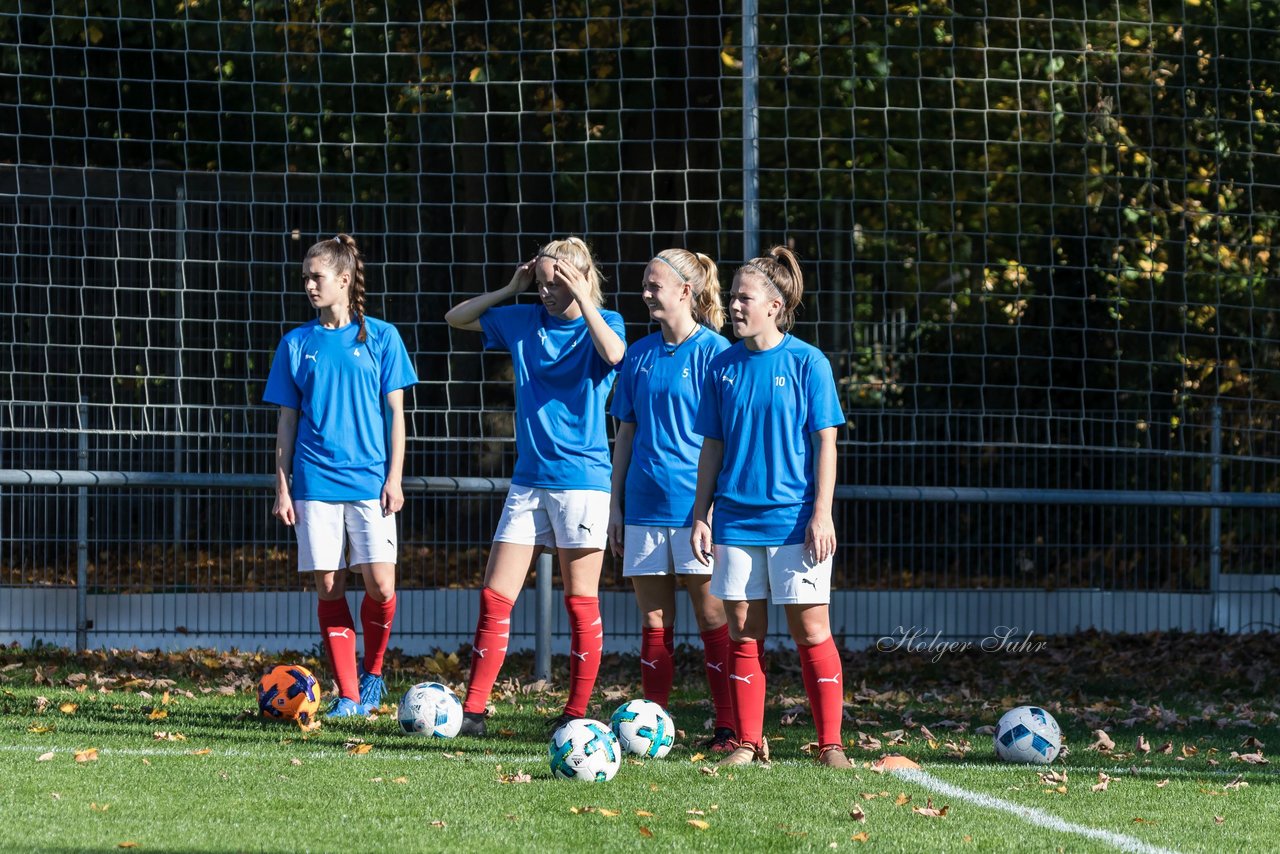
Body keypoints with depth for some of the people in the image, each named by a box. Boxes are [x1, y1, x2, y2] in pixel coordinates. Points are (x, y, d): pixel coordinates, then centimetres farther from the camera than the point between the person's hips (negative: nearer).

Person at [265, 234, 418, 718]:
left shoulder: (380, 337, 4)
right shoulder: (297, 344, 8)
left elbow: (394, 412, 4)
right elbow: (287, 420, 10)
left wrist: (394, 478, -3)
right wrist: (282, 487, 4)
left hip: (369, 479, -2)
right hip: (315, 483, 2)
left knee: (379, 585, -12)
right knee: (329, 588, -1)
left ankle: (372, 673, 12)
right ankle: (348, 694, 5)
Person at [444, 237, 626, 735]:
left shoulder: (603, 323, -2)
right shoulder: (524, 322, 10)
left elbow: (613, 353, -26)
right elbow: (456, 317, 19)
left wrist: (582, 299, -19)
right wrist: (511, 290, 8)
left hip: (581, 479, -5)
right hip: (528, 478, 5)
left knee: (581, 601, 0)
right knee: (495, 597, -1)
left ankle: (577, 712, 7)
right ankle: (473, 709, 1)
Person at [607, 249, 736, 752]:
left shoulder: (713, 351, -5)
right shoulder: (640, 355, 12)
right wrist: (616, 506, 12)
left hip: (697, 504, -5)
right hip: (645, 504, 5)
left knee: (712, 618, -2)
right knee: (654, 621, 8)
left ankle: (730, 730, 2)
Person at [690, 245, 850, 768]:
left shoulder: (806, 362, -4)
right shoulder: (724, 367, 7)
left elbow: (825, 443, -4)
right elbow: (712, 446, 12)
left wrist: (822, 514, -10)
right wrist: (700, 516, 8)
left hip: (794, 521, -4)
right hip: (735, 519, 4)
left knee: (810, 630, -2)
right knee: (743, 632, 5)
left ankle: (830, 744, 4)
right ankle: (747, 744, 11)